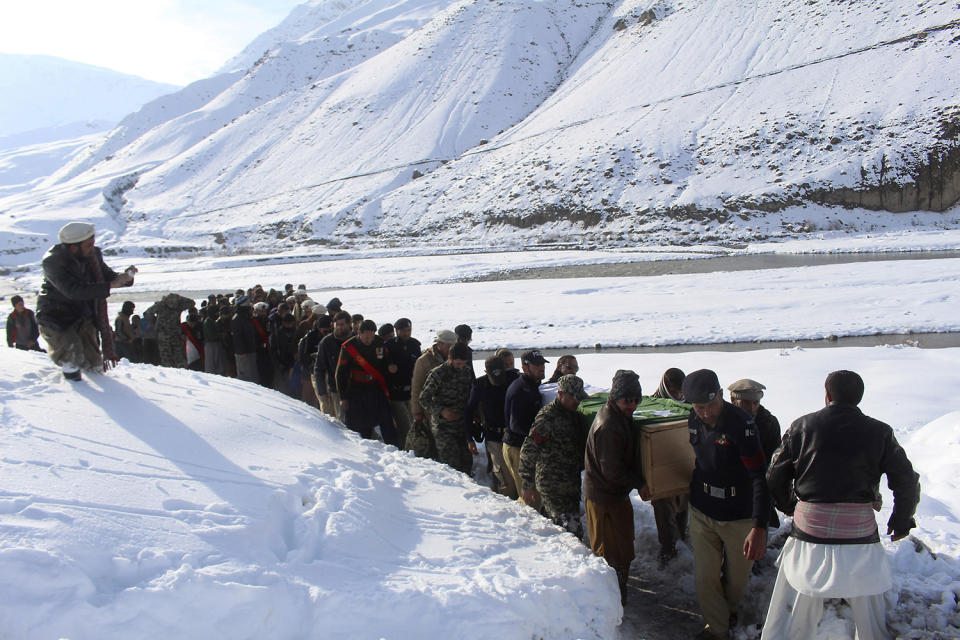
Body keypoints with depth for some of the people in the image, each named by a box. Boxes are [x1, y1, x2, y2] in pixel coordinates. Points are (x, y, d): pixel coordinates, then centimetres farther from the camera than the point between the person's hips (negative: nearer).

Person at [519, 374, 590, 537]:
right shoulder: (547, 417, -17)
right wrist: (528, 485, -18)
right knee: (573, 530, -11)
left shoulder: (574, 414, 9)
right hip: (553, 486, -8)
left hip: (571, 483, 8)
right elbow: (528, 451, -18)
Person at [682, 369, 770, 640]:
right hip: (702, 512, 4)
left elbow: (760, 476, -29)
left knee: (737, 576, 16)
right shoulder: (694, 421, -6)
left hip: (738, 515, -4)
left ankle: (729, 607, 48)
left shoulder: (740, 423, -26)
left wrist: (760, 527, -35)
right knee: (705, 576, 6)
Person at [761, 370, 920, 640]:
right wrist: (901, 520, 19)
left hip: (809, 533, 0)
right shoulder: (879, 432, 0)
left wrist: (789, 507, 21)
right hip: (860, 537, 1)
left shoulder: (802, 426, 0)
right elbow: (907, 482, 2)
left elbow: (775, 477, 3)